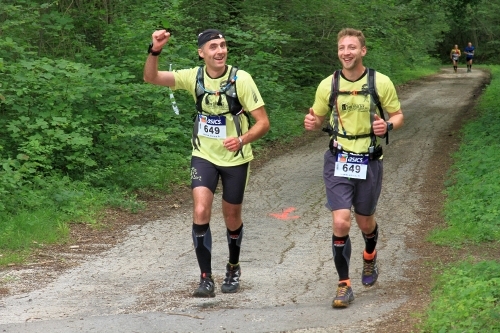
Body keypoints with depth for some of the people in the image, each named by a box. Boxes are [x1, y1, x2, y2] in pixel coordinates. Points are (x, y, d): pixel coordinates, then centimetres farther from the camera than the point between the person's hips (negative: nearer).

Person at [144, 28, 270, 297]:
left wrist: (242, 139, -32)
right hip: (204, 156, 1)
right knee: (200, 212, -16)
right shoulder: (194, 77, -9)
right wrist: (155, 50, -33)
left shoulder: (241, 79, -16)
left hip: (235, 158, -1)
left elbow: (263, 122, -14)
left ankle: (233, 269, 37)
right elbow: (151, 78, -15)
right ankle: (206, 278, -6)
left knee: (232, 217, 11)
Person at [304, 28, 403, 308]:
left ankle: (370, 257, 49)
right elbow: (319, 118, 10)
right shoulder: (328, 85, -2)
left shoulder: (381, 83, -6)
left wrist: (388, 125, -19)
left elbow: (398, 115, 4)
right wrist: (312, 123, -14)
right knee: (341, 223, -13)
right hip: (338, 159, 0)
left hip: (369, 161, 0)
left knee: (365, 222, 15)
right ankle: (344, 285, 0)